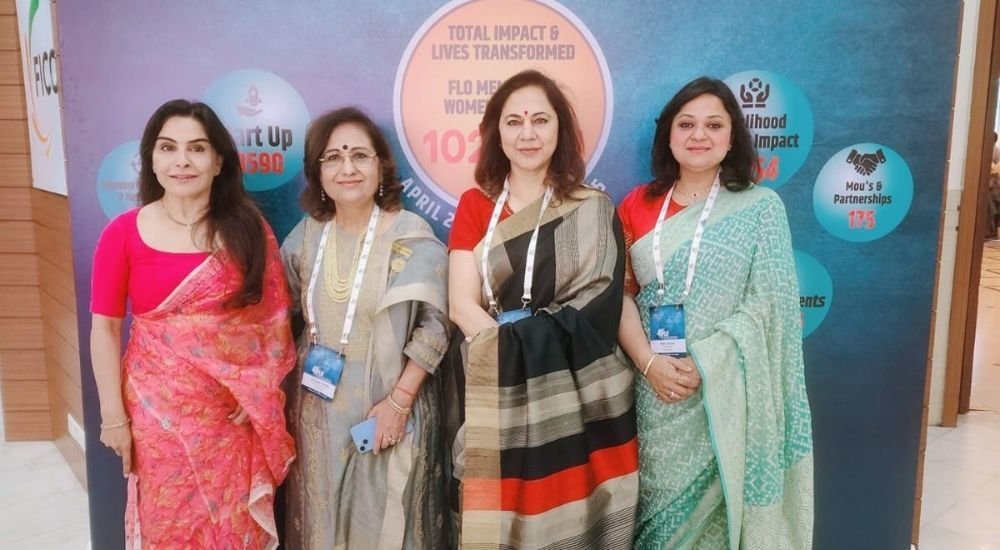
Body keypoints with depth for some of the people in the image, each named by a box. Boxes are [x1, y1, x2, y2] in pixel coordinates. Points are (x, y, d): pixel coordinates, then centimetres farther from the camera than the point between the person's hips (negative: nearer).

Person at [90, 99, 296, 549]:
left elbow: (273, 315, 1)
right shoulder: (123, 233, -6)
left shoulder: (248, 229, -2)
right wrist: (113, 414, -4)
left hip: (234, 410, 1)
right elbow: (105, 328, -3)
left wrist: (260, 394, -5)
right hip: (159, 408, -1)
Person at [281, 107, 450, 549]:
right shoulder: (306, 237, 1)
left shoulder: (412, 237, -13)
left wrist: (399, 400, -16)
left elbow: (434, 327, -13)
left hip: (389, 409, -4)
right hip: (318, 410, 4)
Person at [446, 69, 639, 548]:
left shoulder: (593, 212, 4)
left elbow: (598, 309, -5)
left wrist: (518, 340, -16)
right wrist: (518, 349, -17)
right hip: (493, 400, 1)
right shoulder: (474, 206, 8)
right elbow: (462, 303, -2)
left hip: (573, 400, -1)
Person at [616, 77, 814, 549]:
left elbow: (766, 305, -8)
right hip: (653, 387, 2)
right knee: (660, 502, 11)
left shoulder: (760, 207, -1)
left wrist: (702, 365, -16)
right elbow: (620, 293, 3)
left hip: (724, 393, -2)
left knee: (711, 505, 6)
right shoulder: (637, 205, 7)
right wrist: (650, 363, -11)